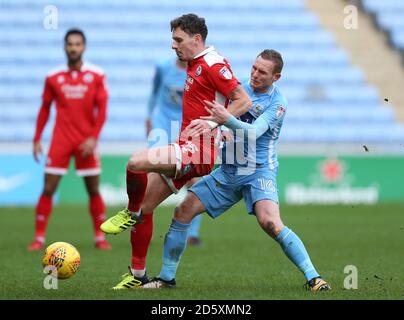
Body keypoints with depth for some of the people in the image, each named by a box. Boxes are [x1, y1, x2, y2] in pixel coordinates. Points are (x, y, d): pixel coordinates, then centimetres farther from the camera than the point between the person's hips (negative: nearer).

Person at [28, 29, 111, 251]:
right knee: (48, 189, -5)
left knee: (94, 190, 3)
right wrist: (37, 139, 6)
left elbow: (102, 110, -1)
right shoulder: (53, 77, 4)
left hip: (86, 142, 0)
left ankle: (100, 237, 14)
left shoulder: (96, 76, 1)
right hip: (60, 141, 0)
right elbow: (45, 109, 10)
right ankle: (39, 238, 0)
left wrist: (93, 137, -12)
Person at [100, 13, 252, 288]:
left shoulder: (213, 64, -11)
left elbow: (244, 101, -15)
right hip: (187, 150, 10)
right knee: (146, 208, 9)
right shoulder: (194, 65, 18)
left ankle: (131, 214, -1)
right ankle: (137, 274, 18)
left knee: (136, 163, -27)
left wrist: (211, 122, -21)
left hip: (198, 152, -10)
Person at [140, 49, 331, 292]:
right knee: (183, 212, -3)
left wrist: (227, 119, -41)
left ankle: (313, 277, -21)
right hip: (228, 171, 6)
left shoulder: (277, 103, -11)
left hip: (259, 172, -6)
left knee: (270, 223, -28)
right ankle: (167, 278, 8)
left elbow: (253, 132, -26)